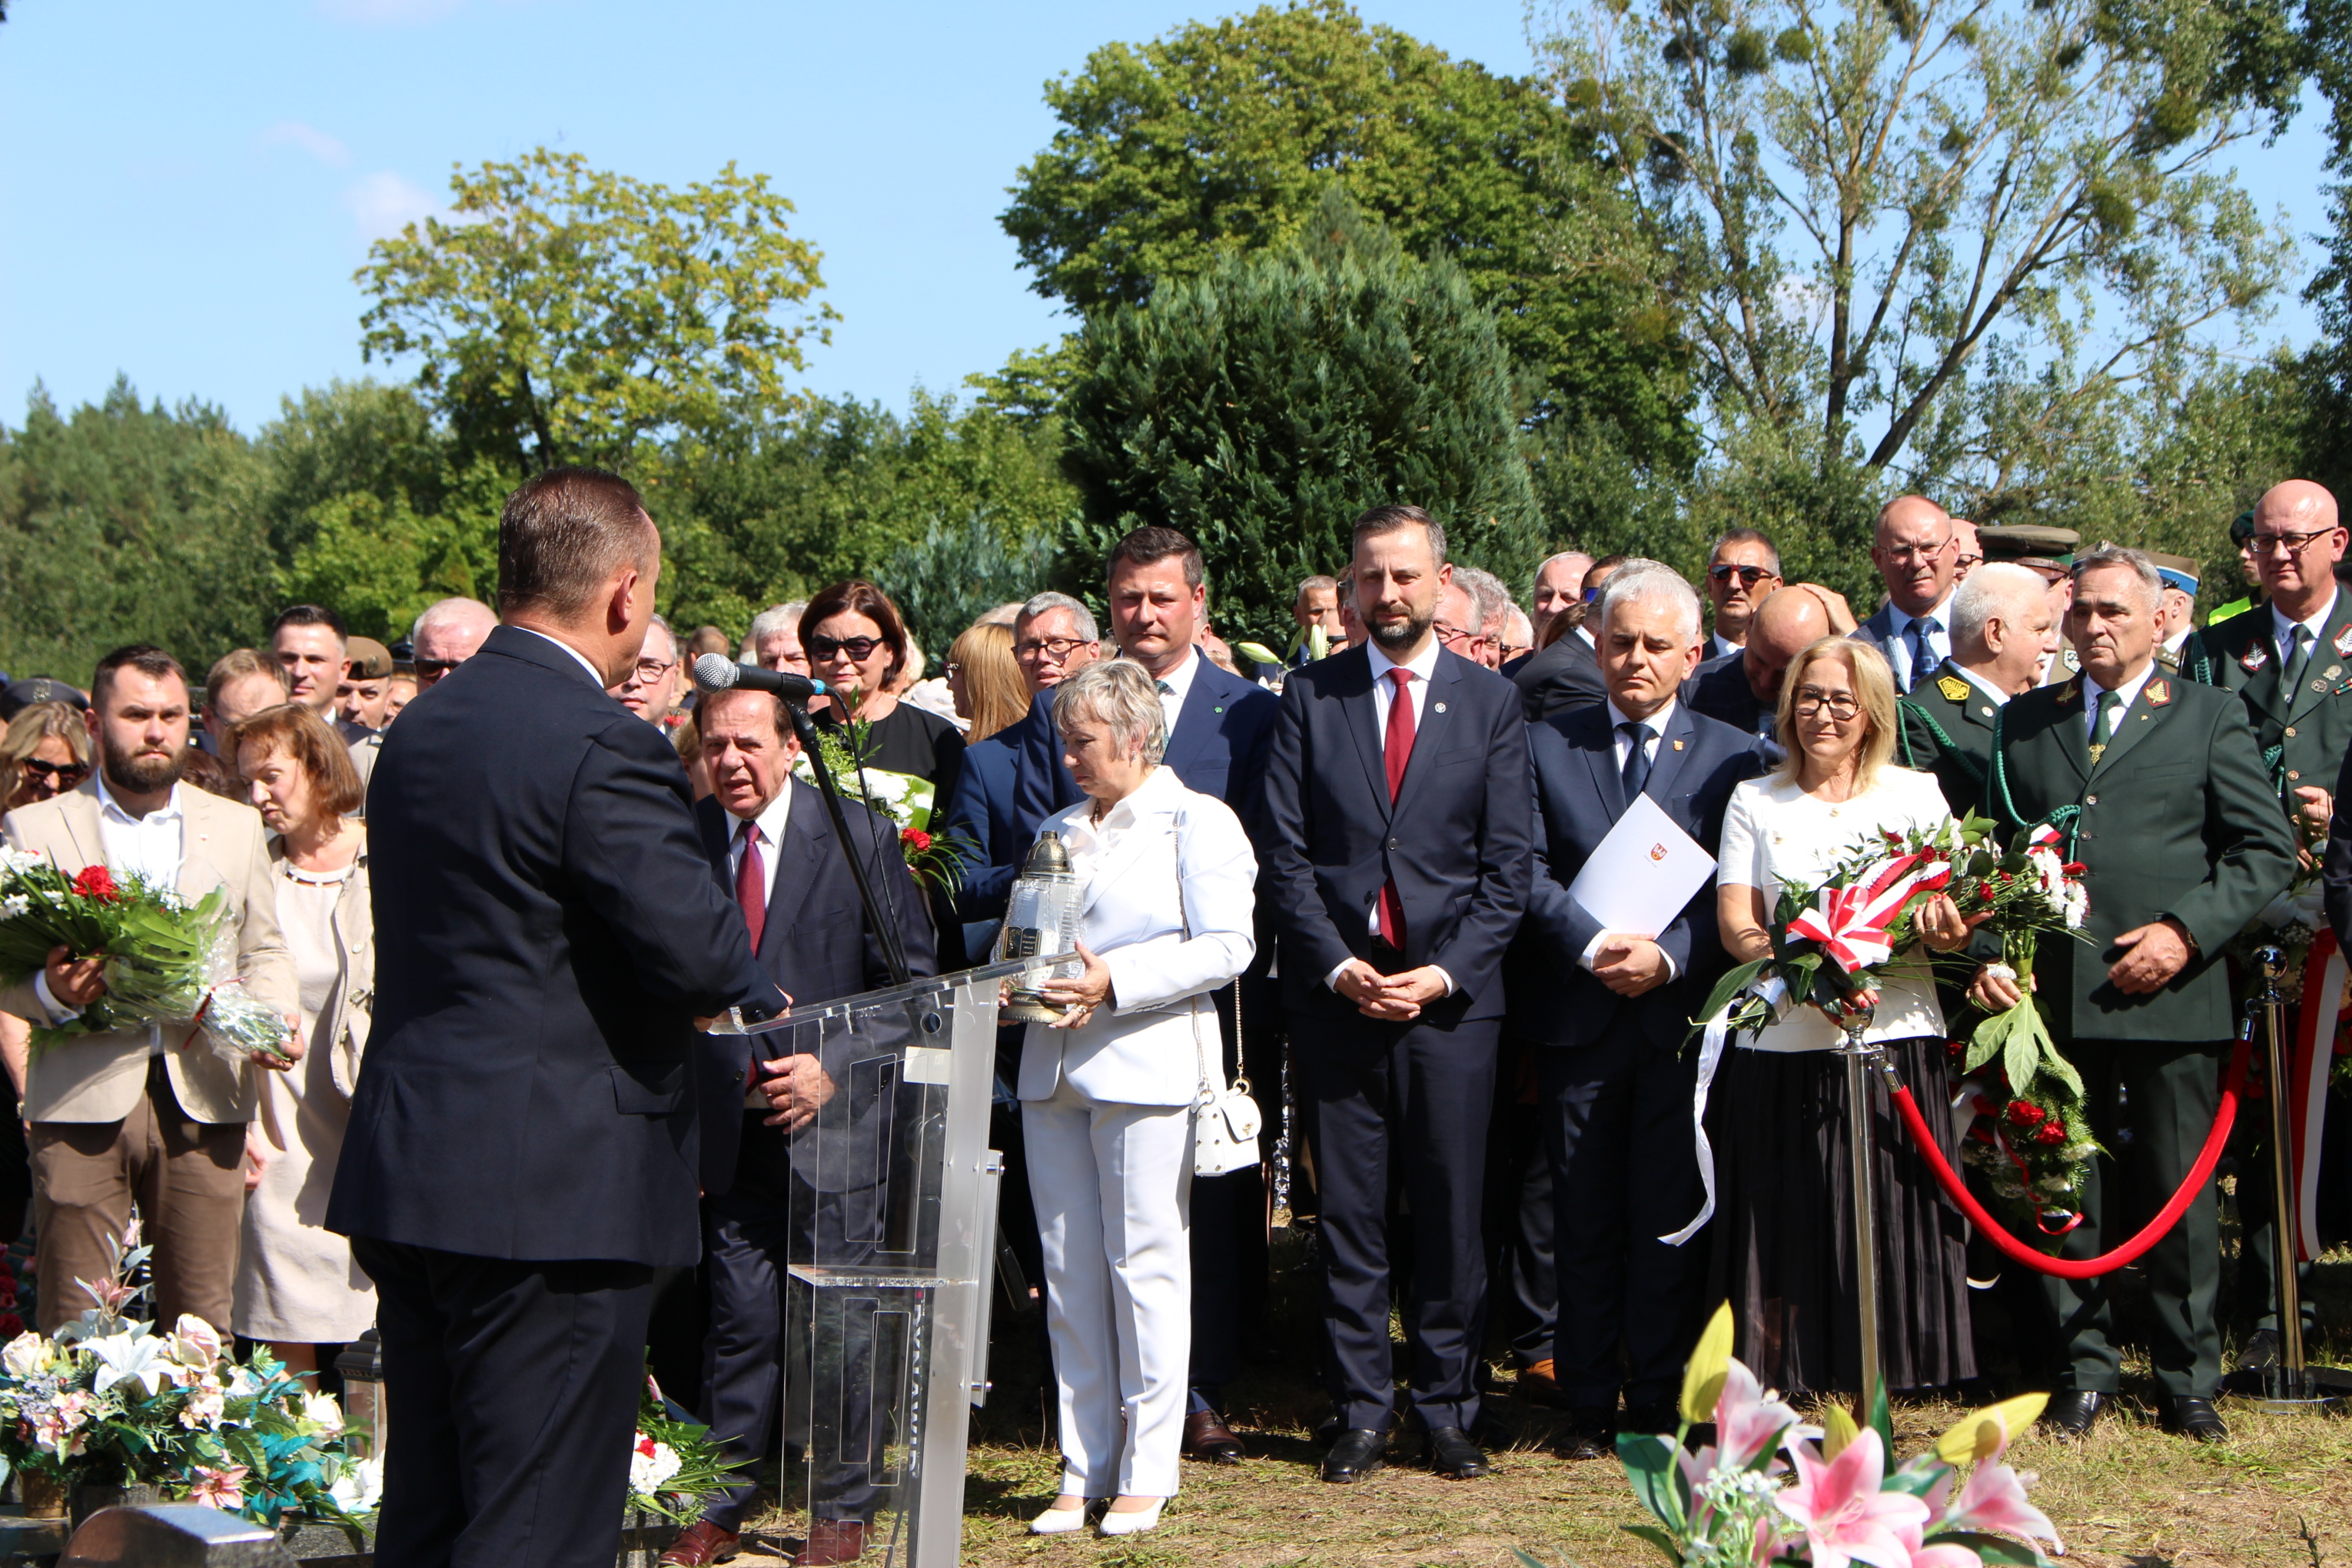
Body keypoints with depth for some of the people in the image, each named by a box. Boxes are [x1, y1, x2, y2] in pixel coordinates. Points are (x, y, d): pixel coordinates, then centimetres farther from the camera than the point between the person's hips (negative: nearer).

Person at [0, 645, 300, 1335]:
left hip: (201, 1103, 2)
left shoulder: (236, 826, 16)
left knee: (204, 1326, 2)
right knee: (76, 1333, -3)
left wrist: (274, 1020, -3)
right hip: (82, 1103, -2)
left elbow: (264, 954, 18)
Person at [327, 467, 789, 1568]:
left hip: (406, 1181, 9)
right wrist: (758, 1000, 0)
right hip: (553, 1193, -9)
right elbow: (698, 950, -23)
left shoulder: (420, 728, 12)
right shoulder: (602, 748, -16)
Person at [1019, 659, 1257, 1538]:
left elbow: (1226, 947, -9)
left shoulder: (1197, 823, 1)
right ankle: (1083, 1472, 11)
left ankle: (1146, 1475, 3)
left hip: (1148, 1067, -6)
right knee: (1068, 1274, 5)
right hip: (1053, 1069, 6)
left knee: (1143, 1267, -4)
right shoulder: (1060, 831, 20)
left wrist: (1114, 983, -16)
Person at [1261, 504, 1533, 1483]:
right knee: (1347, 1219, 3)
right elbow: (1284, 853, 3)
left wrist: (1445, 972, -9)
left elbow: (1508, 867, 3)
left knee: (1452, 1218, 3)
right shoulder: (1310, 698, 8)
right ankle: (1361, 1411, 12)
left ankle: (1448, 1410, 13)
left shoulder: (1491, 703, 7)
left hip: (1451, 996, 0)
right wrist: (1336, 965, -8)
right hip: (1335, 993, 1)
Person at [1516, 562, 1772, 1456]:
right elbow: (1531, 871, -1)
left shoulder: (1732, 757, 7)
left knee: (1668, 1220, 2)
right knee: (1584, 1220, 5)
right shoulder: (1547, 745, 8)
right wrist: (1594, 947, -15)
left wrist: (1668, 955, -16)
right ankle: (1588, 1405, 12)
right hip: (1578, 1016, 1)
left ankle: (1658, 1404, 11)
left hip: (1681, 1016, 0)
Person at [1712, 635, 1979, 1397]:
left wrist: (1950, 928, -21)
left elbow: (1954, 918, 4)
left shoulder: (1916, 794, 11)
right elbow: (1736, 926, 0)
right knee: (1782, 1238, -1)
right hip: (1783, 1048, 0)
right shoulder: (1755, 802, 10)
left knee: (1887, 1238, -2)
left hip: (1895, 1041, 0)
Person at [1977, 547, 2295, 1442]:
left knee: (2179, 1196, 2)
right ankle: (2082, 1374, 16)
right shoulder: (2024, 722, 15)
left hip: (2171, 995, -3)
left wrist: (2186, 931, -10)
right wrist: (1989, 953, 1)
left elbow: (2267, 850, 1)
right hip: (2052, 995, 3)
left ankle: (2188, 1383, 12)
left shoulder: (2209, 717, 6)